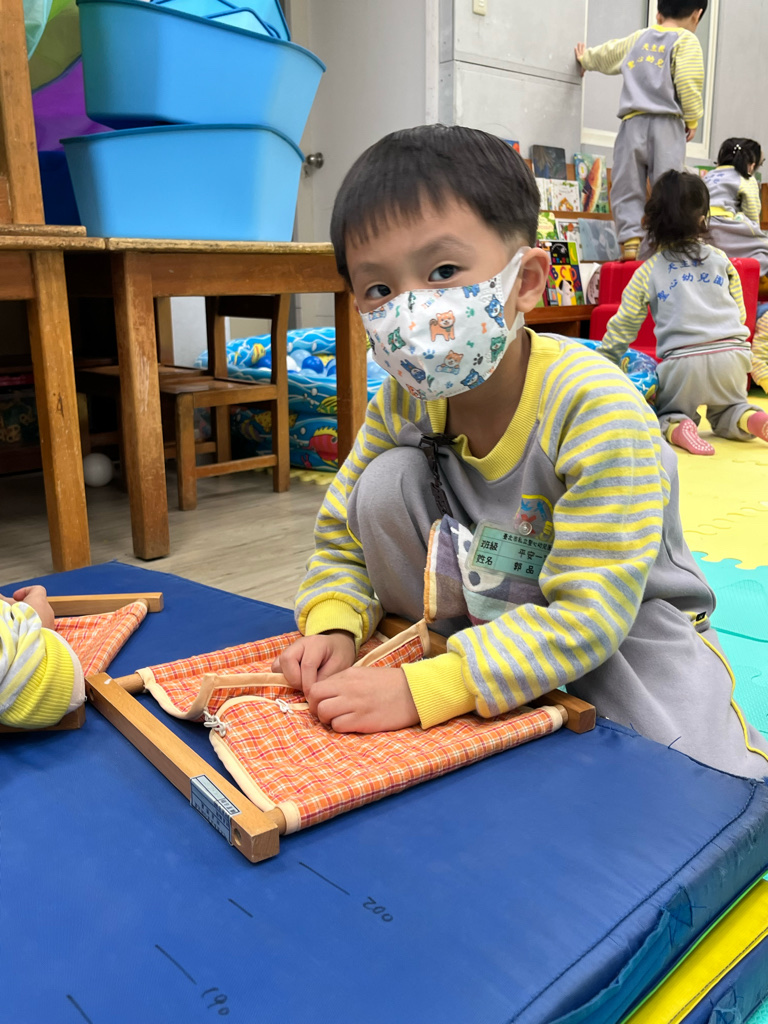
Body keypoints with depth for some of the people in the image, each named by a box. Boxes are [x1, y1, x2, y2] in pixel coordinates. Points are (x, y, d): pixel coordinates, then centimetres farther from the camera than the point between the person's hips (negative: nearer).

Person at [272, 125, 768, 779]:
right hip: (480, 604, 3)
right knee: (386, 481, -18)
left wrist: (422, 690, -38)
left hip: (628, 622, -3)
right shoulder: (403, 400, -13)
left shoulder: (597, 410, -30)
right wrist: (334, 628, -21)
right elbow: (341, 539, -1)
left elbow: (590, 613, -33)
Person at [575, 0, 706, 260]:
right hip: (665, 123, -4)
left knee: (627, 187, 3)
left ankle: (630, 240, -10)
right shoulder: (686, 40, 6)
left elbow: (608, 55, 36)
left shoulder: (638, 38, 21)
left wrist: (586, 59, 56)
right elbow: (688, 82, -10)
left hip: (632, 122, 4)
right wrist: (692, 119, 0)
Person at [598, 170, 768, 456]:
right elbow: (740, 313, 17)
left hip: (683, 360, -3)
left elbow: (623, 326, 8)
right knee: (725, 414, 27)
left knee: (665, 416, 21)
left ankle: (677, 429, -13)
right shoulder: (720, 259, 13)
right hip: (733, 354, 3)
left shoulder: (647, 272, 6)